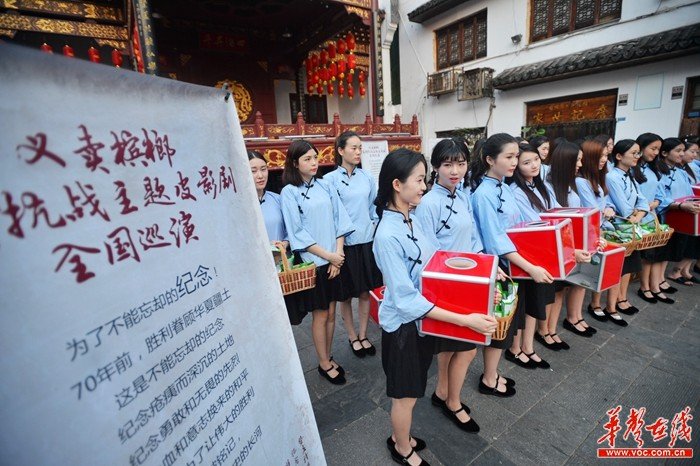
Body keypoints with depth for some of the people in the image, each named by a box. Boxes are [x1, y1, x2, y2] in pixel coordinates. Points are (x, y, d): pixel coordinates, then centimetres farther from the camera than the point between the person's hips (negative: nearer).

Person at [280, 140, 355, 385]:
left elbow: (339, 219, 3)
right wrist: (328, 255, -12)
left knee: (331, 312, 14)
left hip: (334, 259, 4)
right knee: (320, 315, 8)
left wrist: (338, 254, -7)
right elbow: (297, 233, -11)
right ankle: (324, 364, 27)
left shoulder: (324, 186, 6)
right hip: (312, 261, -4)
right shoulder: (289, 192, -7)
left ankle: (327, 358, 33)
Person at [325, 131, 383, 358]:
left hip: (367, 241, 4)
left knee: (366, 292, 13)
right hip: (344, 244, -3)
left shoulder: (367, 177, 5)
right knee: (346, 295, 10)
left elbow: (374, 208, 12)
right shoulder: (330, 180, -7)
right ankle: (352, 337, 31)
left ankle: (363, 335, 32)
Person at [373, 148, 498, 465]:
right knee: (406, 393, 16)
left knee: (410, 390, 26)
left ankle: (399, 438, 51)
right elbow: (406, 300, -28)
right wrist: (466, 320, -29)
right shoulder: (387, 235, -28)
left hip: (423, 316, 8)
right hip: (404, 323, -7)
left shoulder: (410, 220, -3)